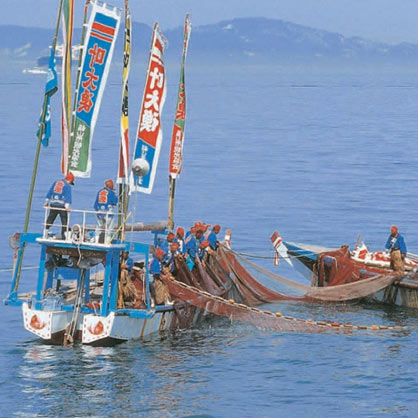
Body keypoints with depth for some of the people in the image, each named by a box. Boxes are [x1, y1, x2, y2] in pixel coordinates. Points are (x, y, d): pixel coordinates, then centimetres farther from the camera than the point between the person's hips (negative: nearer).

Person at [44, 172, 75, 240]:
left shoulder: (56, 182, 15)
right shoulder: (68, 186, -3)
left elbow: (50, 192, 16)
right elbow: (68, 196, -14)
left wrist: (47, 201, 20)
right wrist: (67, 206, -22)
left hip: (53, 204, 5)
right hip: (62, 205, -5)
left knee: (50, 219, 15)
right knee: (64, 220, 0)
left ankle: (46, 231, 12)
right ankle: (64, 236, -5)